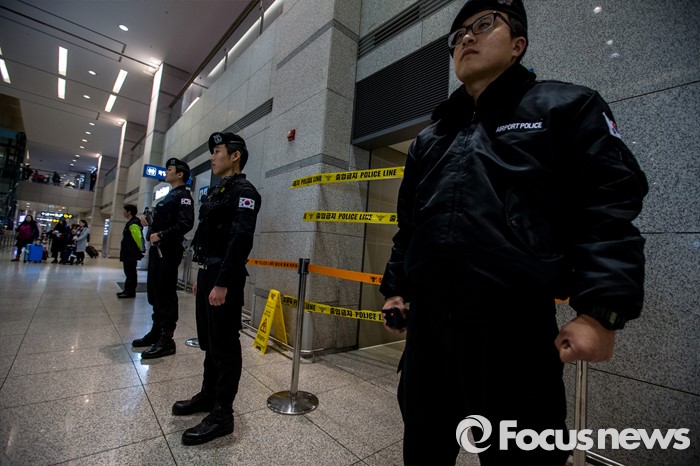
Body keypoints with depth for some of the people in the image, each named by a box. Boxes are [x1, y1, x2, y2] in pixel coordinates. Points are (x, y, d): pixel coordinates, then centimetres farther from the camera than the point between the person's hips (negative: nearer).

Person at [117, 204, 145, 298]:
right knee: (129, 272, 16)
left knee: (131, 273, -5)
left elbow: (138, 238, -23)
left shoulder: (133, 224, -17)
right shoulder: (130, 223, 16)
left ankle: (130, 292, 0)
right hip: (128, 253, 11)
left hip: (131, 254, -11)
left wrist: (140, 250, -16)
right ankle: (127, 290, 24)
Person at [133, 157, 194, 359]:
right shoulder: (169, 196, 21)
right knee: (155, 293, 16)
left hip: (168, 252, -10)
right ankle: (156, 333, 29)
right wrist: (150, 224, 9)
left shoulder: (183, 196, -9)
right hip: (157, 250, 10)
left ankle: (167, 341, 4)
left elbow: (186, 223, -22)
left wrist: (161, 235, -21)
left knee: (166, 295, -5)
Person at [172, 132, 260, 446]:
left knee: (224, 346, 0)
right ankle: (208, 395, 36)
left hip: (224, 279, -10)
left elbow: (241, 240, -22)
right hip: (207, 274, 10)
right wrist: (202, 276, 20)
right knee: (208, 341, 19)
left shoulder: (243, 191, -11)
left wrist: (222, 284, -25)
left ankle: (222, 415, 14)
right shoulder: (217, 191, 19)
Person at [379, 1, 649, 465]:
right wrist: (395, 286, 16)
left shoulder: (566, 107, 6)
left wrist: (600, 311, -14)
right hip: (427, 326, 6)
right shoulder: (428, 140, 19)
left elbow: (609, 210, -4)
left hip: (515, 331, -4)